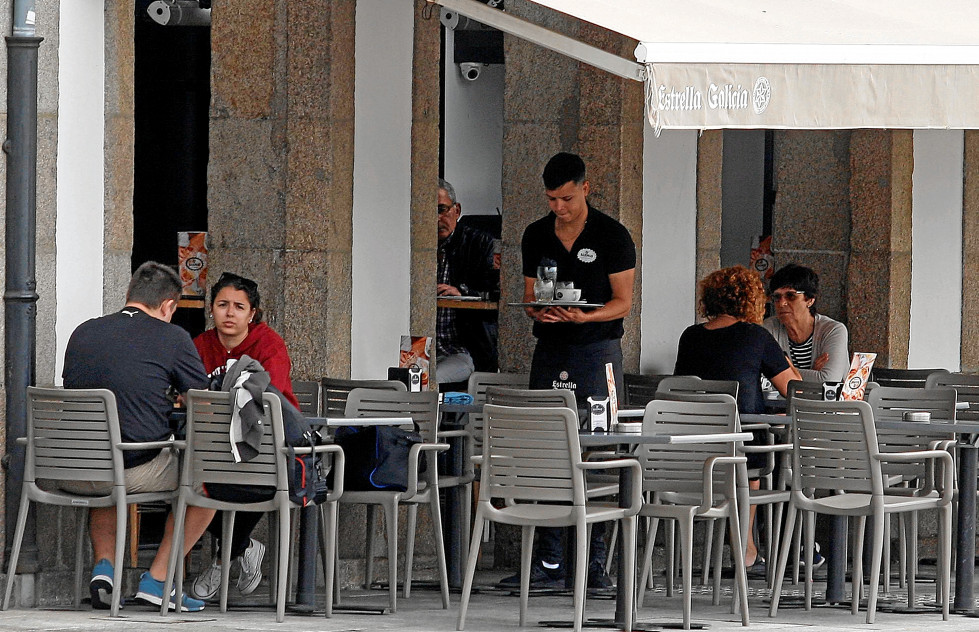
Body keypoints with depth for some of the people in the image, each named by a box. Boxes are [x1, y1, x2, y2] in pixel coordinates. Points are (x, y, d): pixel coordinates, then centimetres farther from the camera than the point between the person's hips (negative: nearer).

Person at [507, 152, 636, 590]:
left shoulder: (612, 236, -3)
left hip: (597, 347, -4)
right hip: (550, 351, 4)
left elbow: (623, 302, -3)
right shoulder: (536, 236, 10)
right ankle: (549, 559, 4)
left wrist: (585, 316, -20)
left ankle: (595, 558, -3)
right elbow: (529, 296, 14)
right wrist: (539, 311, -10)